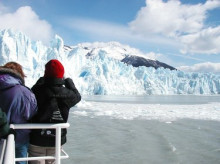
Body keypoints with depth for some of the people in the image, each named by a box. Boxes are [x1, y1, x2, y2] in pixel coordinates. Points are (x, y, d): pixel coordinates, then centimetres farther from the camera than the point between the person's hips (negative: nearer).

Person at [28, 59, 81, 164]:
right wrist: (69, 81, 22)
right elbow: (77, 96, 10)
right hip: (57, 140, 2)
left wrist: (41, 80, 15)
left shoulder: (36, 90, -15)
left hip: (37, 139, -1)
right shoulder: (67, 94, -11)